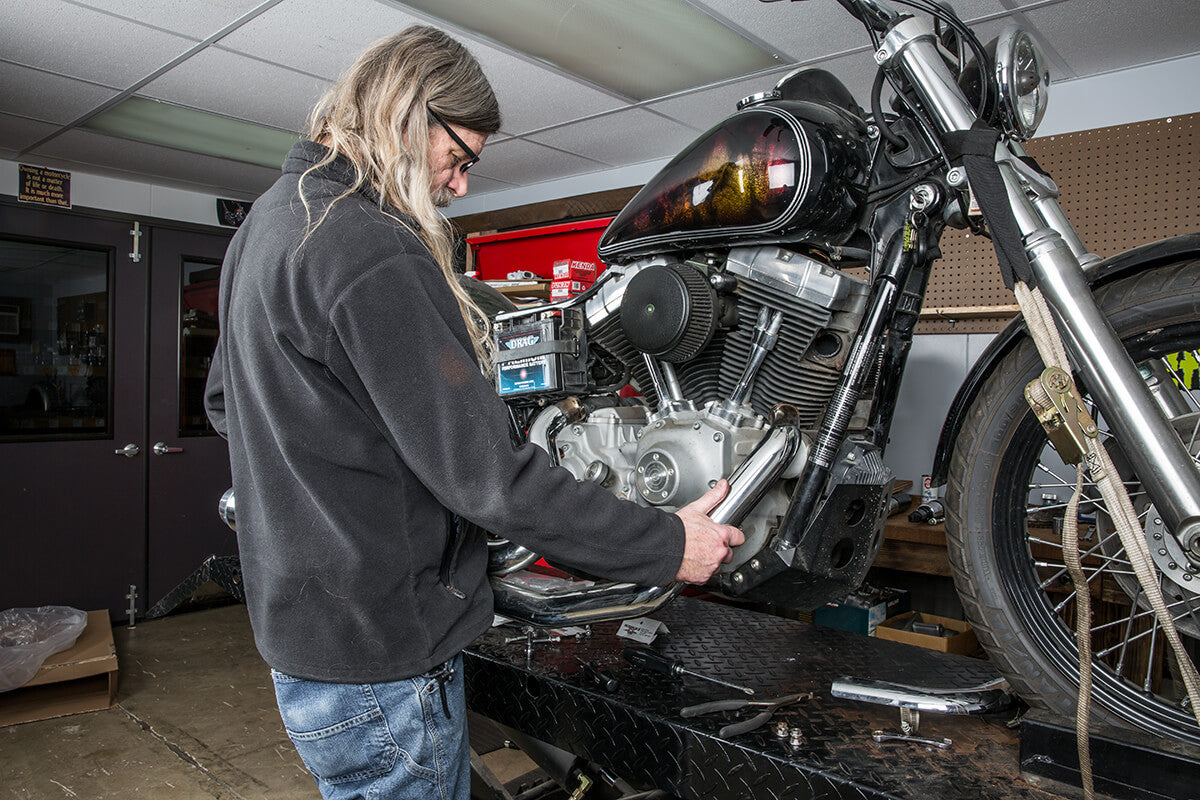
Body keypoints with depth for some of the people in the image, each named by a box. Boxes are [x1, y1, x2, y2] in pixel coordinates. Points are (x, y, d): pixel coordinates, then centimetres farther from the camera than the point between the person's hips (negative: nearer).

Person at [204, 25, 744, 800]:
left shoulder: (263, 222, 9)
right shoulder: (375, 254, -25)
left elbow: (225, 402, 20)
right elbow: (484, 474, -27)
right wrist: (666, 547, -18)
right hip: (383, 663, -9)